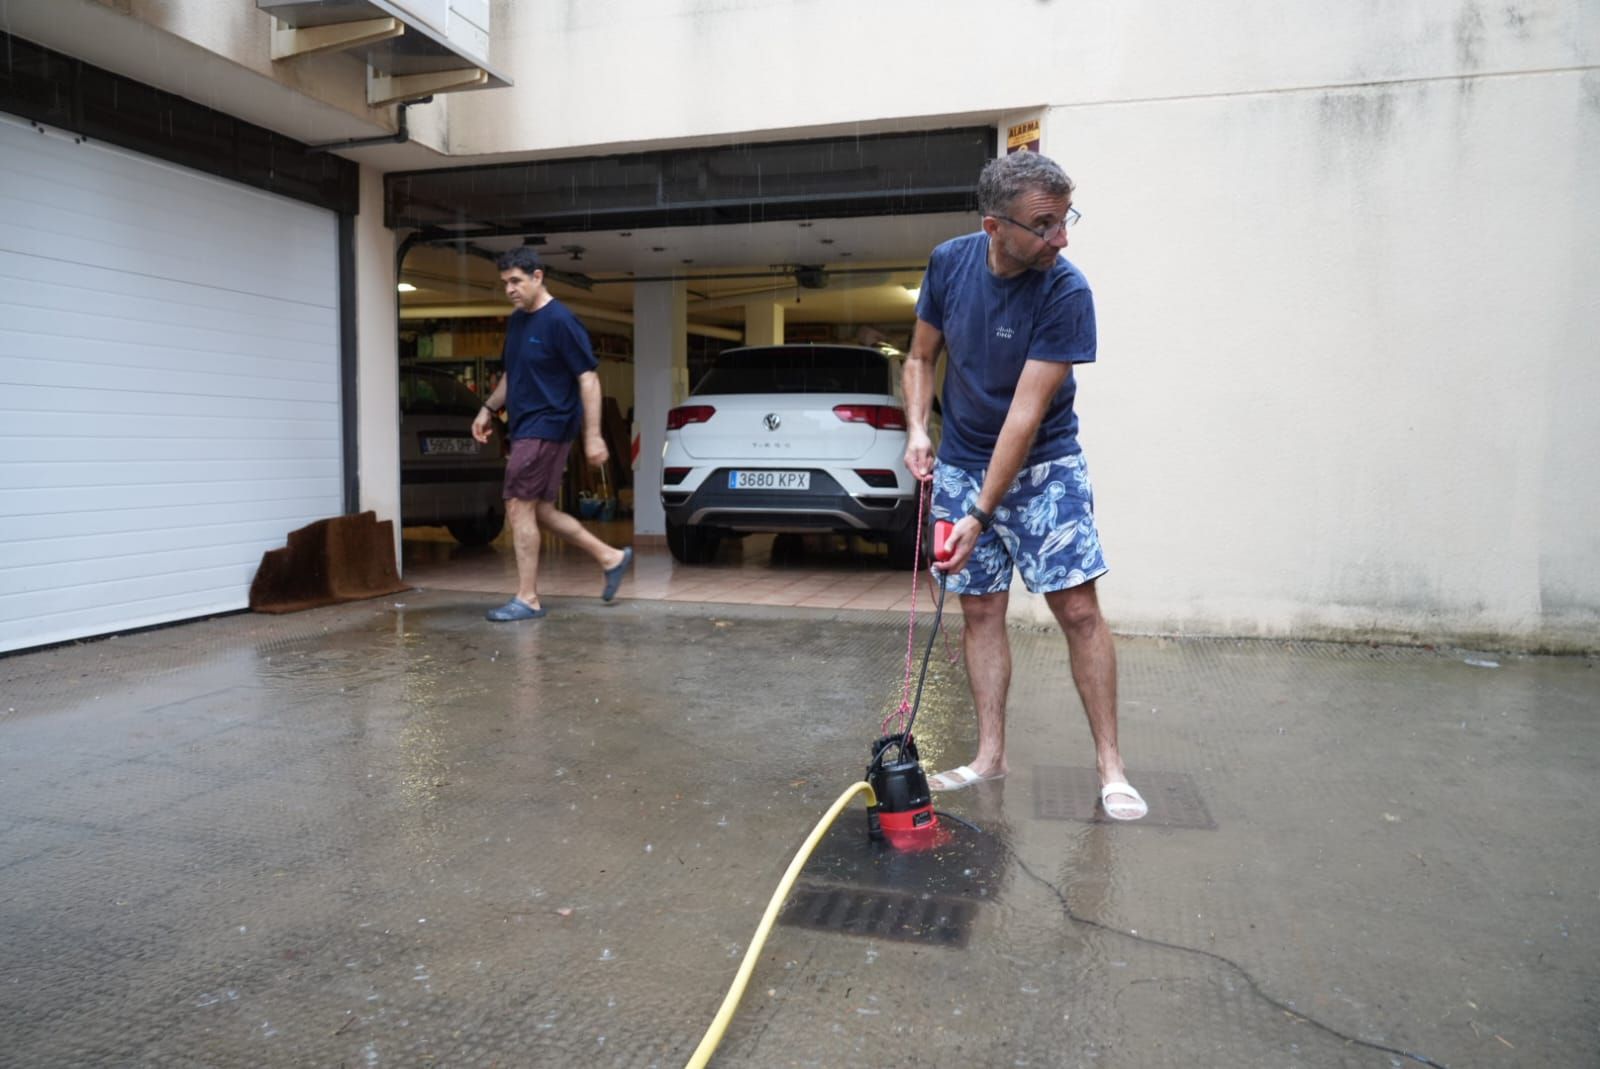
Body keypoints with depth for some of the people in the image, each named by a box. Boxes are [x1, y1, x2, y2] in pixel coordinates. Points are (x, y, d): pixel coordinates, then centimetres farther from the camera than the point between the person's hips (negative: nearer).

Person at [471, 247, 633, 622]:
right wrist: (489, 408, 14)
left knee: (519, 507, -7)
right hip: (526, 428, 9)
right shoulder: (516, 321, 13)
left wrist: (593, 436, -19)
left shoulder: (560, 321, -13)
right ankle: (611, 557, 22)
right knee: (539, 511, 11)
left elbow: (588, 379, -15)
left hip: (548, 426, -9)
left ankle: (527, 599, 2)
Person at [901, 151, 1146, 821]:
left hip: (1043, 466, -3)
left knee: (1077, 607, -8)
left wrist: (980, 515, -25)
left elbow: (1027, 412, -24)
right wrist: (916, 430, -11)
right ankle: (990, 755, 15)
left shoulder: (1065, 292, -20)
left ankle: (1109, 763, 5)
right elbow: (921, 358, 7)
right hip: (962, 462, 4)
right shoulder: (950, 262, -6)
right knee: (981, 610, 5)